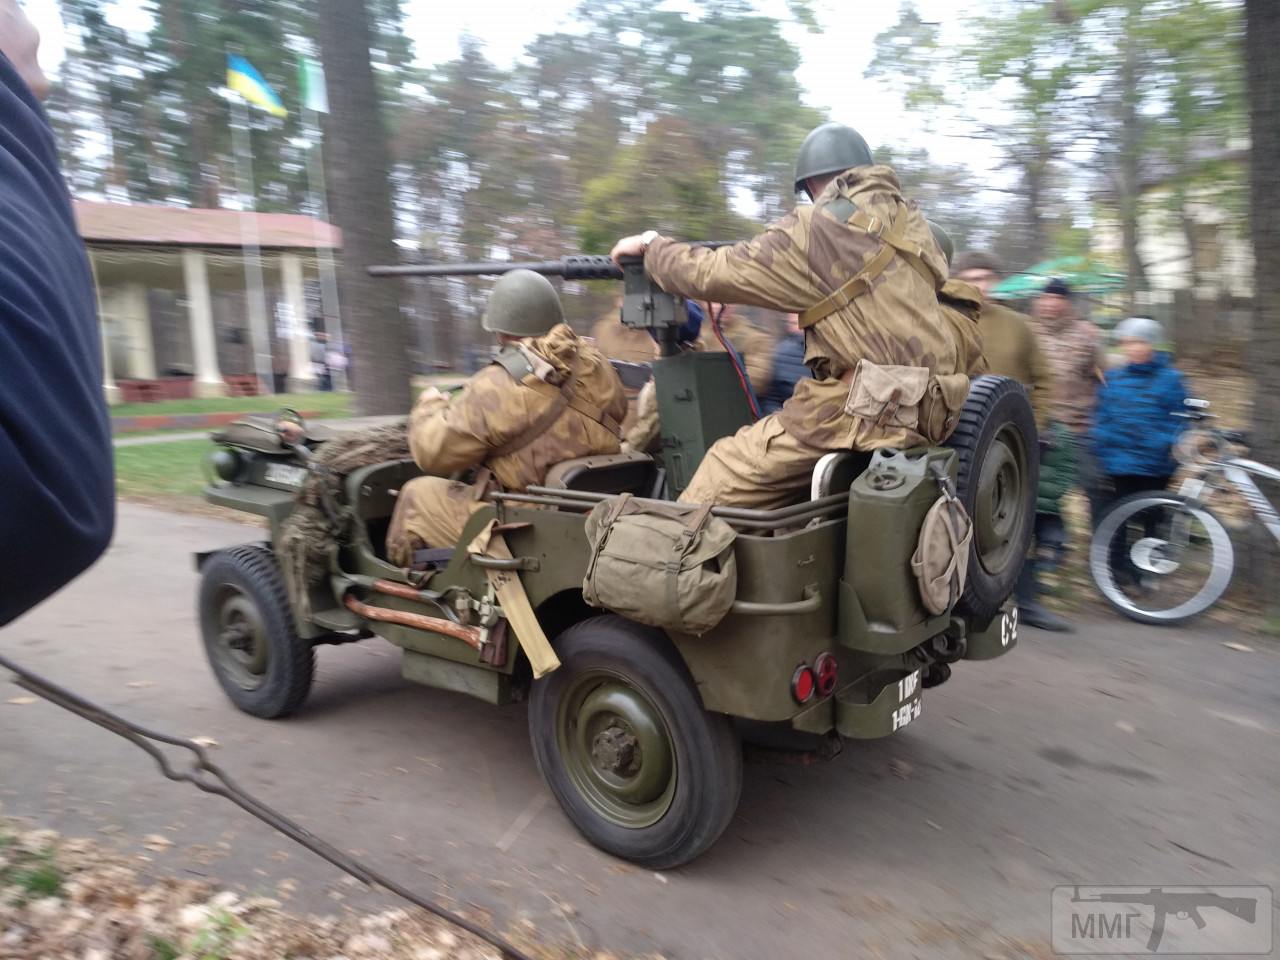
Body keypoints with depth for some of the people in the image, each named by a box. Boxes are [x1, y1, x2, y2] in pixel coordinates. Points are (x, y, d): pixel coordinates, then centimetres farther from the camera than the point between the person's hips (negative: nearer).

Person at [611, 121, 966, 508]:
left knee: (728, 472, -2)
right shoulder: (908, 219, 13)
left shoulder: (815, 229, -5)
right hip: (922, 411, 8)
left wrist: (650, 244, 15)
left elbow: (709, 274, -2)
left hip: (865, 412, -8)